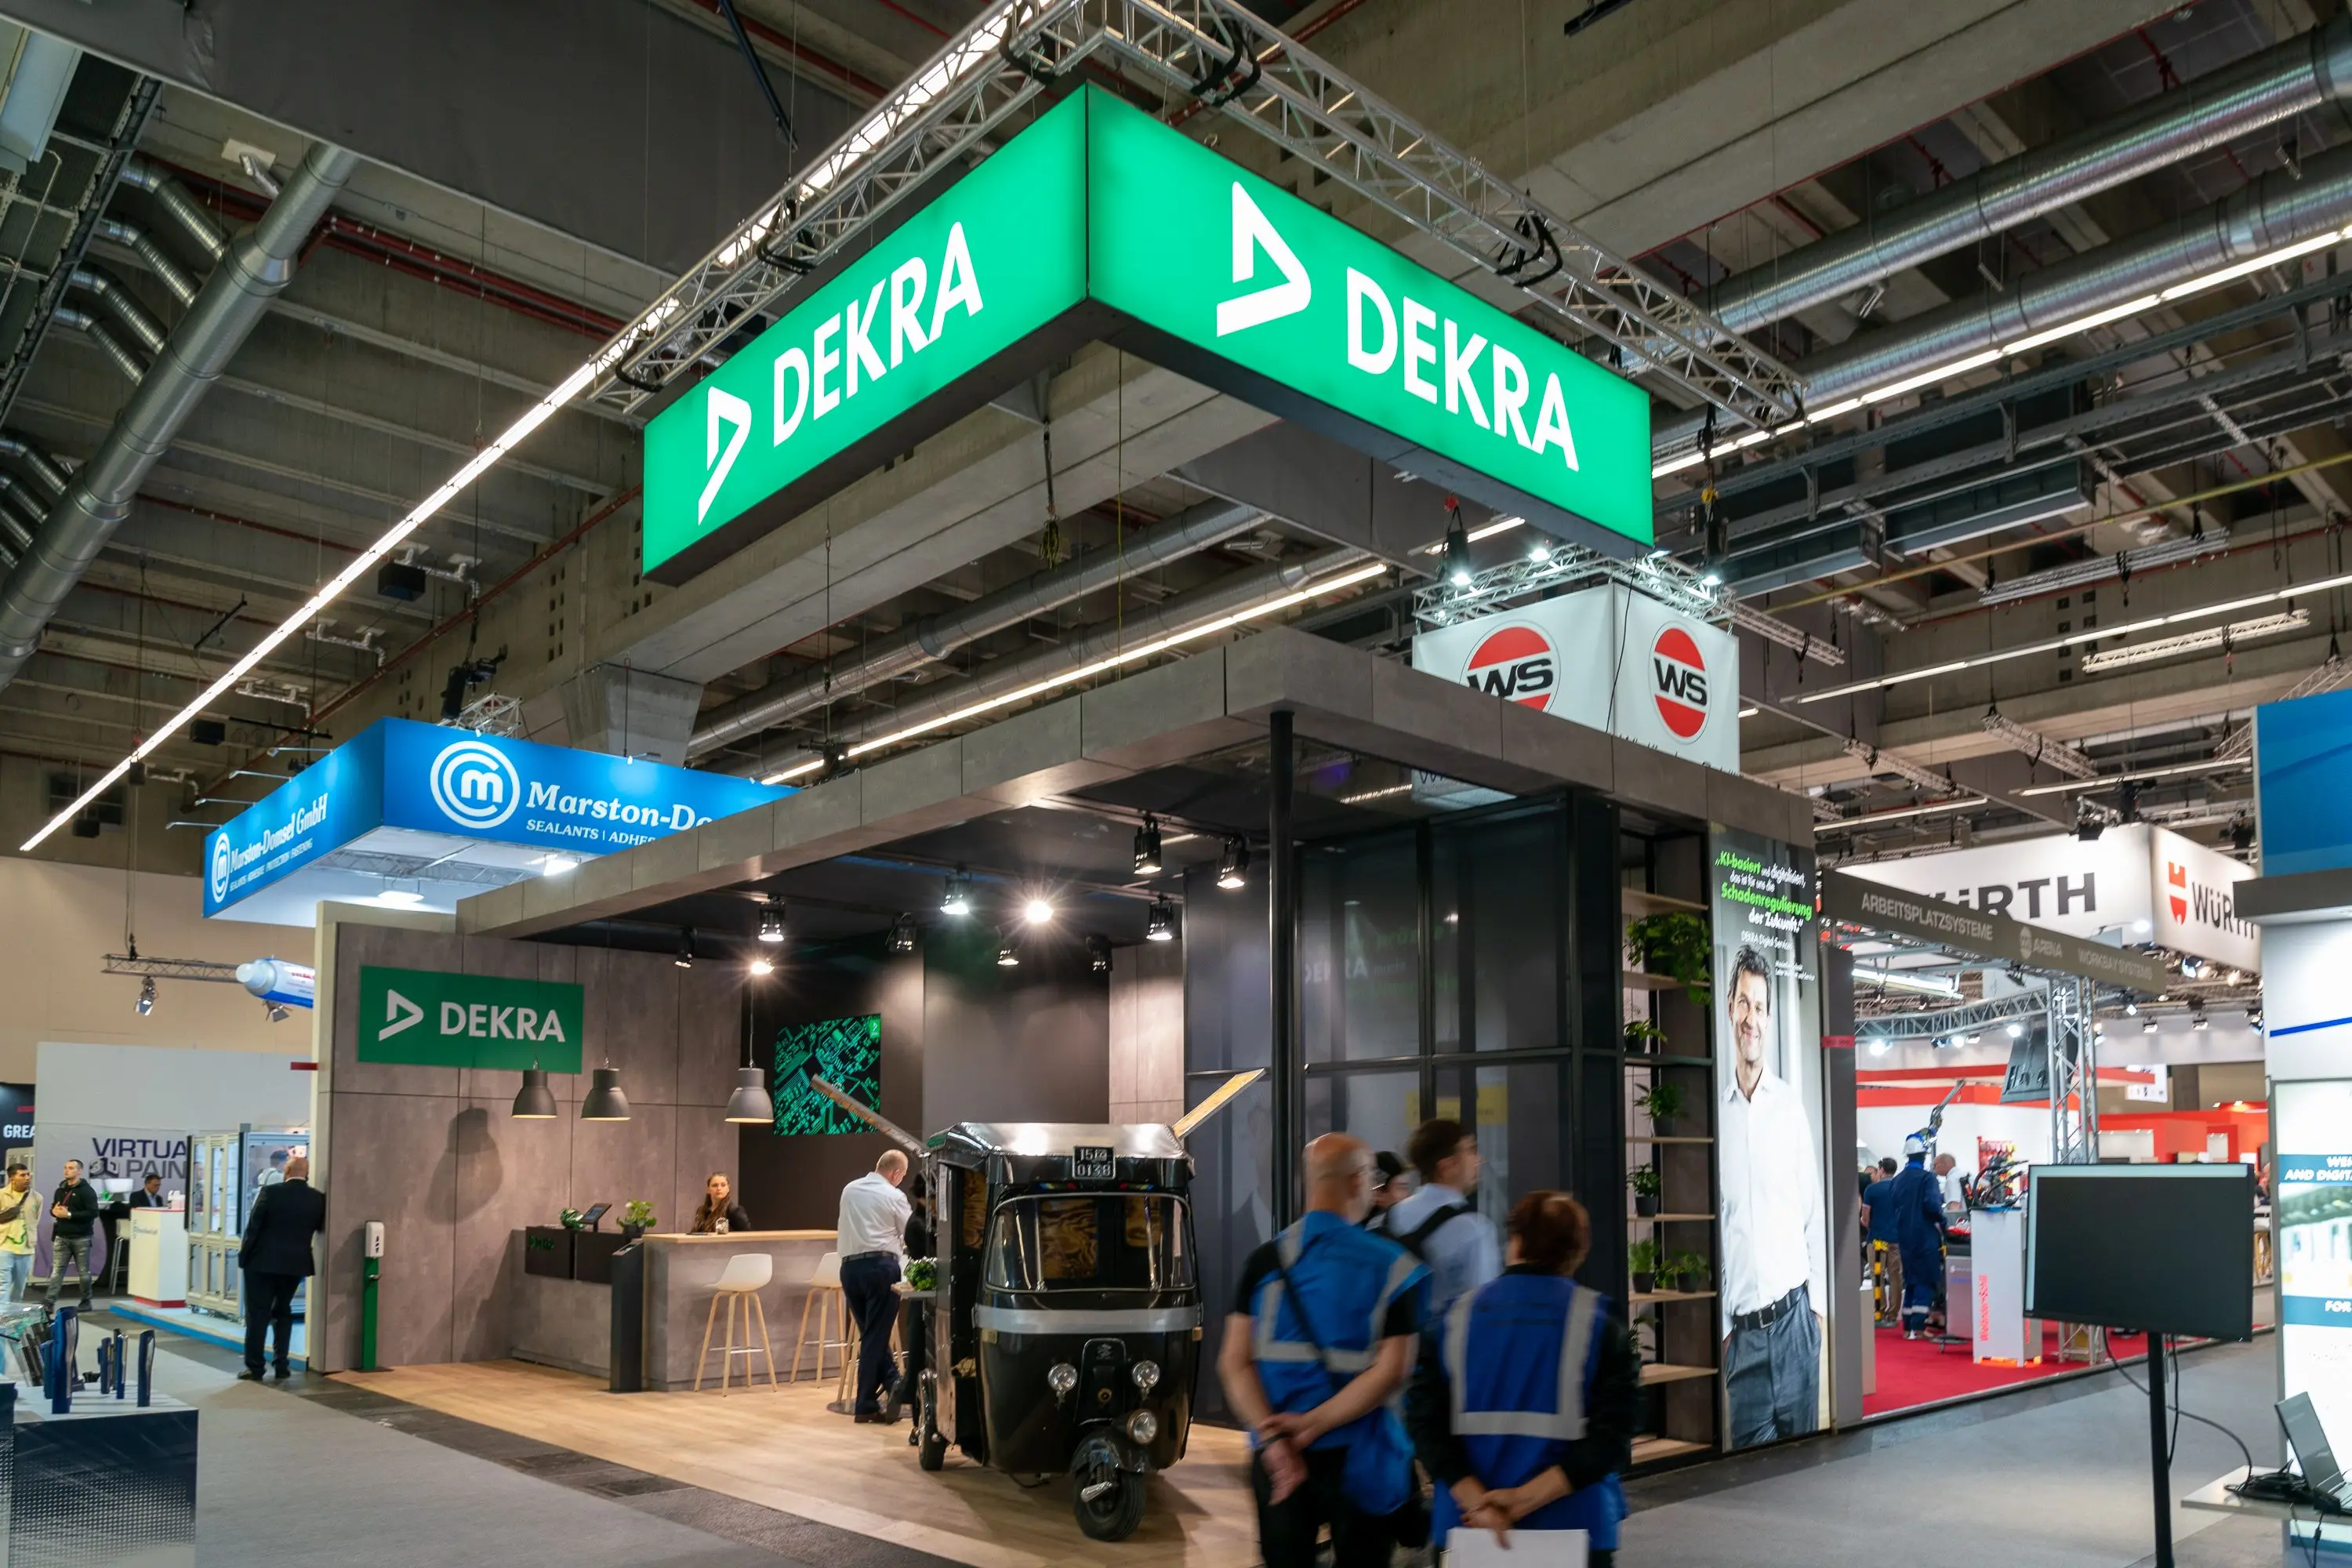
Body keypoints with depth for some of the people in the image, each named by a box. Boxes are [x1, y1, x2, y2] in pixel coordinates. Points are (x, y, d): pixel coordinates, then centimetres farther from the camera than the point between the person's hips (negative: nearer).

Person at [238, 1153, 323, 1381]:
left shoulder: (271, 1192, -11)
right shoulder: (318, 1198, -1)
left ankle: (255, 1369, 5)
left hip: (263, 1262, -3)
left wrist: (244, 1255, 2)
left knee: (257, 1315, 5)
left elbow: (253, 1227, -9)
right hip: (296, 1263, 4)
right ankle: (281, 1367, 14)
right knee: (283, 1313, 17)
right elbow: (320, 1229, 10)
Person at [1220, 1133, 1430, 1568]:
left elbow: (1234, 1362, -8)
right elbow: (1390, 1371, -15)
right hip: (1357, 1460, -2)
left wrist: (1272, 1437, -13)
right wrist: (1312, 1425, -15)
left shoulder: (1265, 1261, -1)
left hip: (1276, 1462, 2)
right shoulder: (1394, 1267, -8)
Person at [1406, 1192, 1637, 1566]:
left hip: (1469, 1527, 2)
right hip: (1570, 1527, -1)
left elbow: (1427, 1425, -7)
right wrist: (1527, 1498, -16)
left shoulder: (1456, 1320, 2)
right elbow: (1612, 1434, -14)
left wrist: (1478, 1502, -15)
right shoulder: (1599, 1325, -4)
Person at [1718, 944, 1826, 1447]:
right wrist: (1720, 1325, 3)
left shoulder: (1792, 1106, 1)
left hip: (1794, 1316, -1)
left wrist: (1818, 1305, 1)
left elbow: (1814, 1214, 4)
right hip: (1741, 1328, 1)